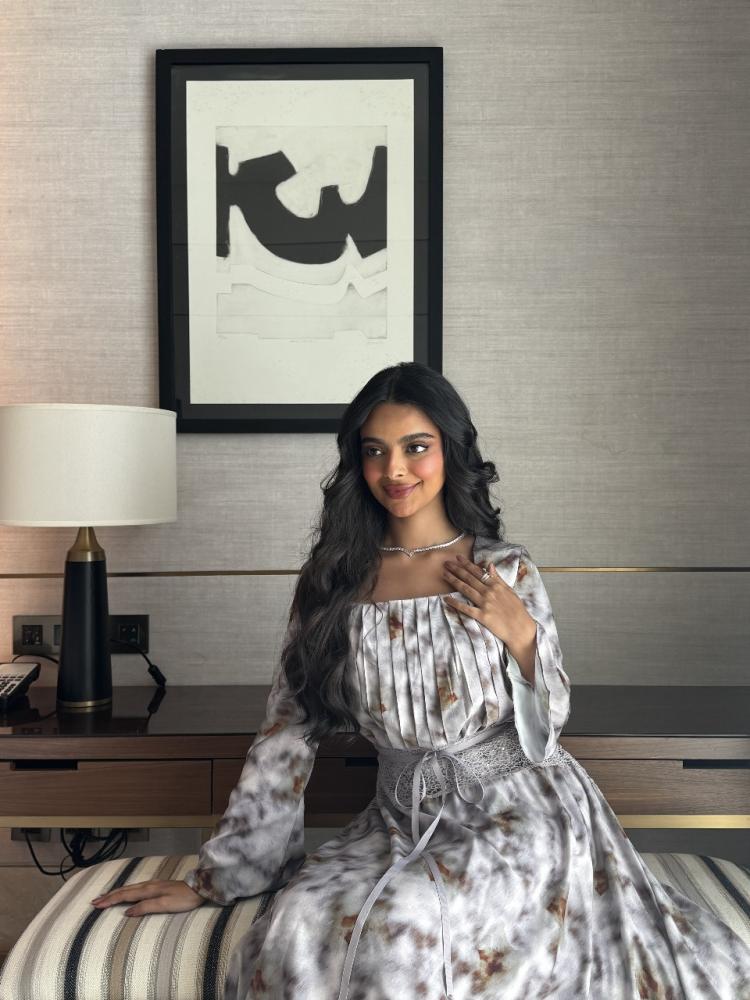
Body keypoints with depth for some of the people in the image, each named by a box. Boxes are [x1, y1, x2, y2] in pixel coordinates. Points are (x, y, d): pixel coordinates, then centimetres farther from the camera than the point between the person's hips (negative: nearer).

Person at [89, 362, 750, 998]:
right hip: (403, 821, 2)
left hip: (518, 812, -2)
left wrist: (522, 637, -16)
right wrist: (211, 879, 2)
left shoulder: (506, 570, -5)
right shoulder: (331, 582, -1)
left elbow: (547, 727, 3)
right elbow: (287, 734, 2)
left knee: (407, 920, -29)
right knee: (294, 930, -25)